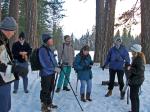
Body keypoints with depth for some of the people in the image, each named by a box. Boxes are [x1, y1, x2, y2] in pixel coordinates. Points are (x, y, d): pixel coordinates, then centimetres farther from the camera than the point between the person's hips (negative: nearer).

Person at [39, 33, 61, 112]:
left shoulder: (49, 49, 11)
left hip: (51, 72, 9)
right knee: (45, 90, 0)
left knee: (50, 89, 19)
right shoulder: (42, 50, -18)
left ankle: (49, 103, 35)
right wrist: (54, 68, -17)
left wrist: (56, 67, 6)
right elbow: (45, 63, -22)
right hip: (46, 73, -9)